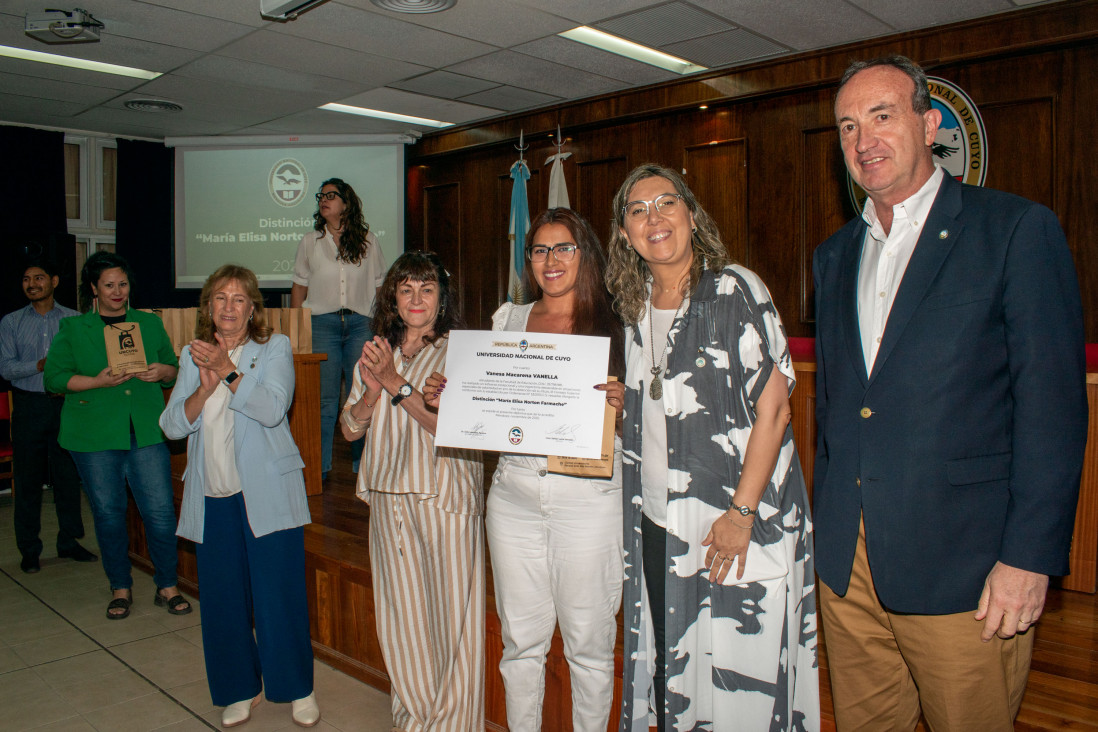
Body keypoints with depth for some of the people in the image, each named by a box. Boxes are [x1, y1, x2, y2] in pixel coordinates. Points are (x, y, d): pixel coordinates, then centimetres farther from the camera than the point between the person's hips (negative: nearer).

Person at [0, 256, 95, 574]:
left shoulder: (74, 320, 5)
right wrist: (42, 365, -16)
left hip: (66, 405, 0)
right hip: (28, 405, 0)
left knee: (68, 476, 5)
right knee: (28, 479, 5)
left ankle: (69, 542, 18)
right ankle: (29, 549, 16)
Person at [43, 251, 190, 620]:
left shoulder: (150, 324, 14)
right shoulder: (72, 329, 8)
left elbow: (173, 369, 17)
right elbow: (55, 377, 0)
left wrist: (163, 371, -6)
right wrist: (98, 381, -15)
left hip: (146, 434, 1)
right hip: (94, 437, 0)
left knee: (160, 511, -4)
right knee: (108, 513, 7)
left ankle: (167, 586, 11)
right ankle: (120, 589, 23)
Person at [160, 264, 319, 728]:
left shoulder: (275, 348, 0)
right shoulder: (193, 356, 11)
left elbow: (272, 408, -15)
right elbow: (172, 425, 2)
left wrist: (227, 369, -21)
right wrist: (205, 387, -14)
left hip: (267, 494, -3)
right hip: (213, 498, 4)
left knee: (279, 593, 0)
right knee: (223, 598, 8)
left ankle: (297, 689, 18)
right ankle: (239, 689, 27)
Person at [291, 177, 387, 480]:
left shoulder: (367, 240, 9)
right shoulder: (310, 241, 10)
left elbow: (381, 284, 11)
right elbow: (299, 286, 11)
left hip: (360, 323, 0)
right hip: (322, 322, 0)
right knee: (325, 397, -1)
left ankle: (363, 462, 12)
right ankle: (319, 465, 9)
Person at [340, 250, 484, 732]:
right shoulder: (376, 354, 11)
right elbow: (350, 428, 12)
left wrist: (396, 382, -18)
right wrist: (372, 389, -7)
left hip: (446, 499, -5)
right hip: (388, 499, 5)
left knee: (449, 615, 1)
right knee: (400, 615, 14)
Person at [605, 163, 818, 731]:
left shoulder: (735, 290, -8)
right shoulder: (635, 308, 10)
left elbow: (773, 408, -13)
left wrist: (741, 514, -17)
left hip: (734, 531, -5)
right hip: (655, 525, 6)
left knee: (738, 682, 4)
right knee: (668, 671, 15)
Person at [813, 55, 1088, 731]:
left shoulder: (1018, 230, -4)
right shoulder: (835, 256, 13)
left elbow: (1053, 402, -9)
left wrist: (1030, 555, -13)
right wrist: (829, 530, 13)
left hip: (959, 564, -5)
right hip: (846, 563, 5)